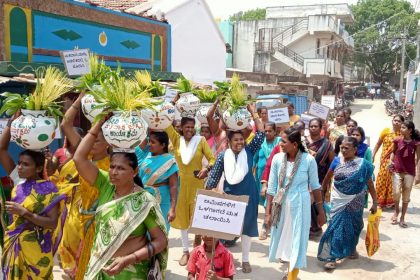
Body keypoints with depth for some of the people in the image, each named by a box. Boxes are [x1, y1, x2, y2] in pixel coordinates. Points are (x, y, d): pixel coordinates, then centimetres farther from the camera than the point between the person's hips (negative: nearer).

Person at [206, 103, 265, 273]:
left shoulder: (249, 151, -3)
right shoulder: (223, 156, -3)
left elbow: (261, 133, -10)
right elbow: (214, 177, 1)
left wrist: (253, 113, -11)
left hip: (248, 195, 0)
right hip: (229, 195, 0)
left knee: (247, 226, 9)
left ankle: (245, 259, 24)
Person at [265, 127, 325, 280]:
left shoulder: (308, 160, -14)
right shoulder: (277, 158, -8)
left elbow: (315, 186, -3)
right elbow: (272, 187, -2)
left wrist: (321, 212, 2)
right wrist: (268, 212, 0)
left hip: (299, 206, -3)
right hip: (281, 205, 3)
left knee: (297, 241, 5)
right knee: (282, 238, 16)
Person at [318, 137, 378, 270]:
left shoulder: (363, 164, -10)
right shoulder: (337, 161, -6)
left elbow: (370, 183, -5)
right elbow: (327, 177, 6)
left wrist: (375, 202, -6)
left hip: (355, 201, 0)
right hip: (339, 200, 0)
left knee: (353, 225, 16)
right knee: (336, 226, -3)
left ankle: (352, 248, 42)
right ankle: (331, 257, 2)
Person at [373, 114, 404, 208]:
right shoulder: (386, 131, 1)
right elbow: (378, 144, 9)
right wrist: (373, 155, 6)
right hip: (385, 160, 2)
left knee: (393, 181, 5)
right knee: (382, 179, 7)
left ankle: (391, 202, 19)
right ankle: (381, 201, 19)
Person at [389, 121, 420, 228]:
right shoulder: (397, 140, -4)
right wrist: (391, 161, -2)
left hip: (409, 172, 0)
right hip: (397, 171, 1)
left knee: (406, 196, 6)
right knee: (396, 192, -5)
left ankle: (402, 218, 20)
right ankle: (396, 211, 24)